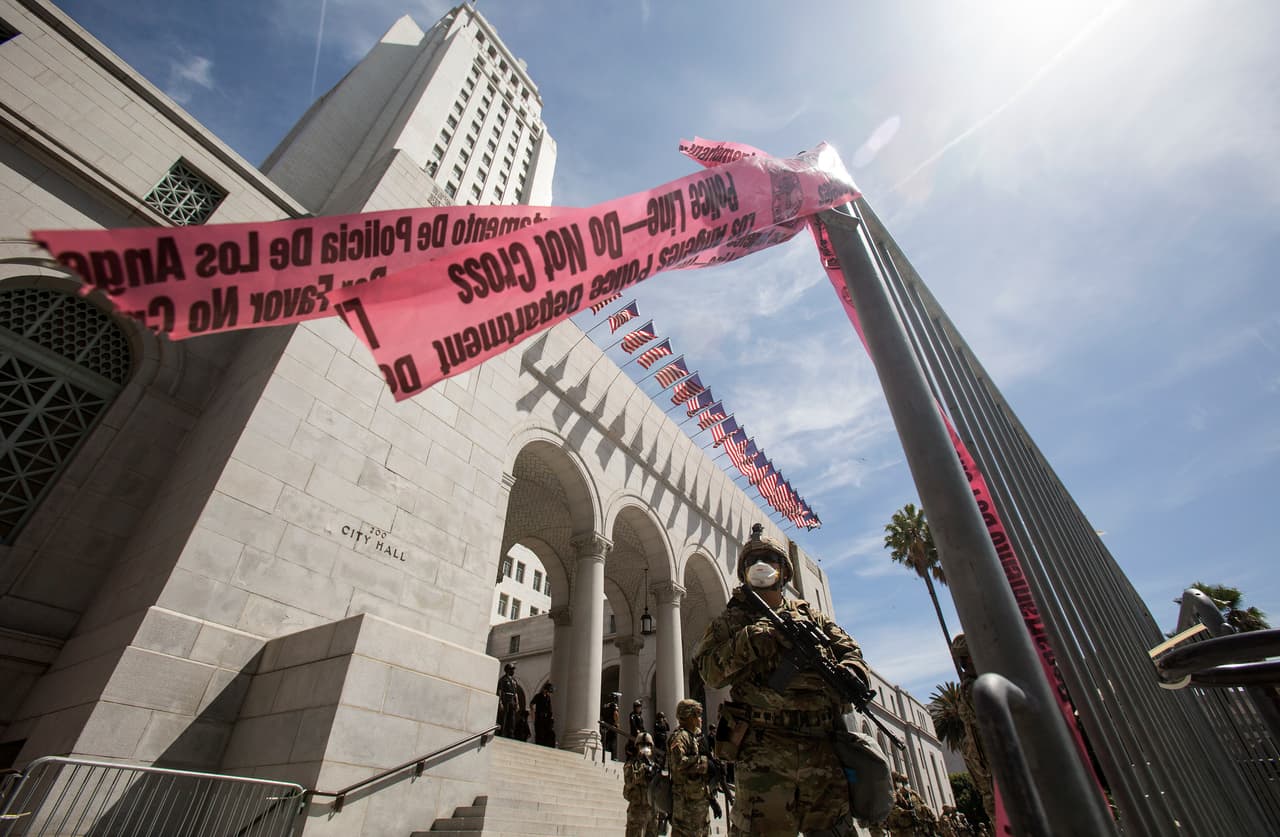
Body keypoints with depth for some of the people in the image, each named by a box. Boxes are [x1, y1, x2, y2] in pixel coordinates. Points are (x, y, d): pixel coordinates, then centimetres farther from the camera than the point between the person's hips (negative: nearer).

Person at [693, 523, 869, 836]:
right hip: (765, 753, -3)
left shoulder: (810, 615, 20)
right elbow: (710, 672, -3)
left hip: (825, 751, 4)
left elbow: (851, 654, 16)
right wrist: (752, 638, -16)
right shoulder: (732, 621, 9)